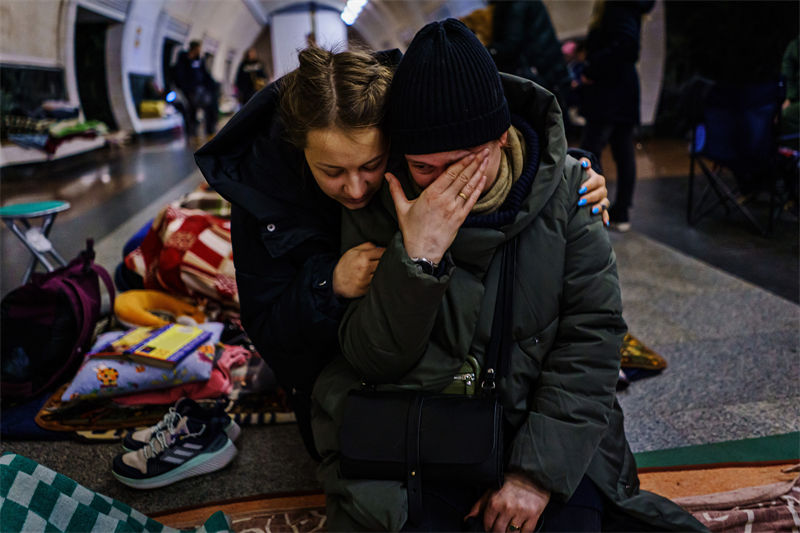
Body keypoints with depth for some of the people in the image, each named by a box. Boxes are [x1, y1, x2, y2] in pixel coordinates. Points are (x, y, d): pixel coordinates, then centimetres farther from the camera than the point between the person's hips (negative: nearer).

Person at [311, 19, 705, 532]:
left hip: (543, 423, 2)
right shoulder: (378, 202, -7)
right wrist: (417, 256, -25)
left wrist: (539, 471, -14)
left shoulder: (564, 186, -5)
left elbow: (593, 335, -7)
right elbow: (372, 360, -9)